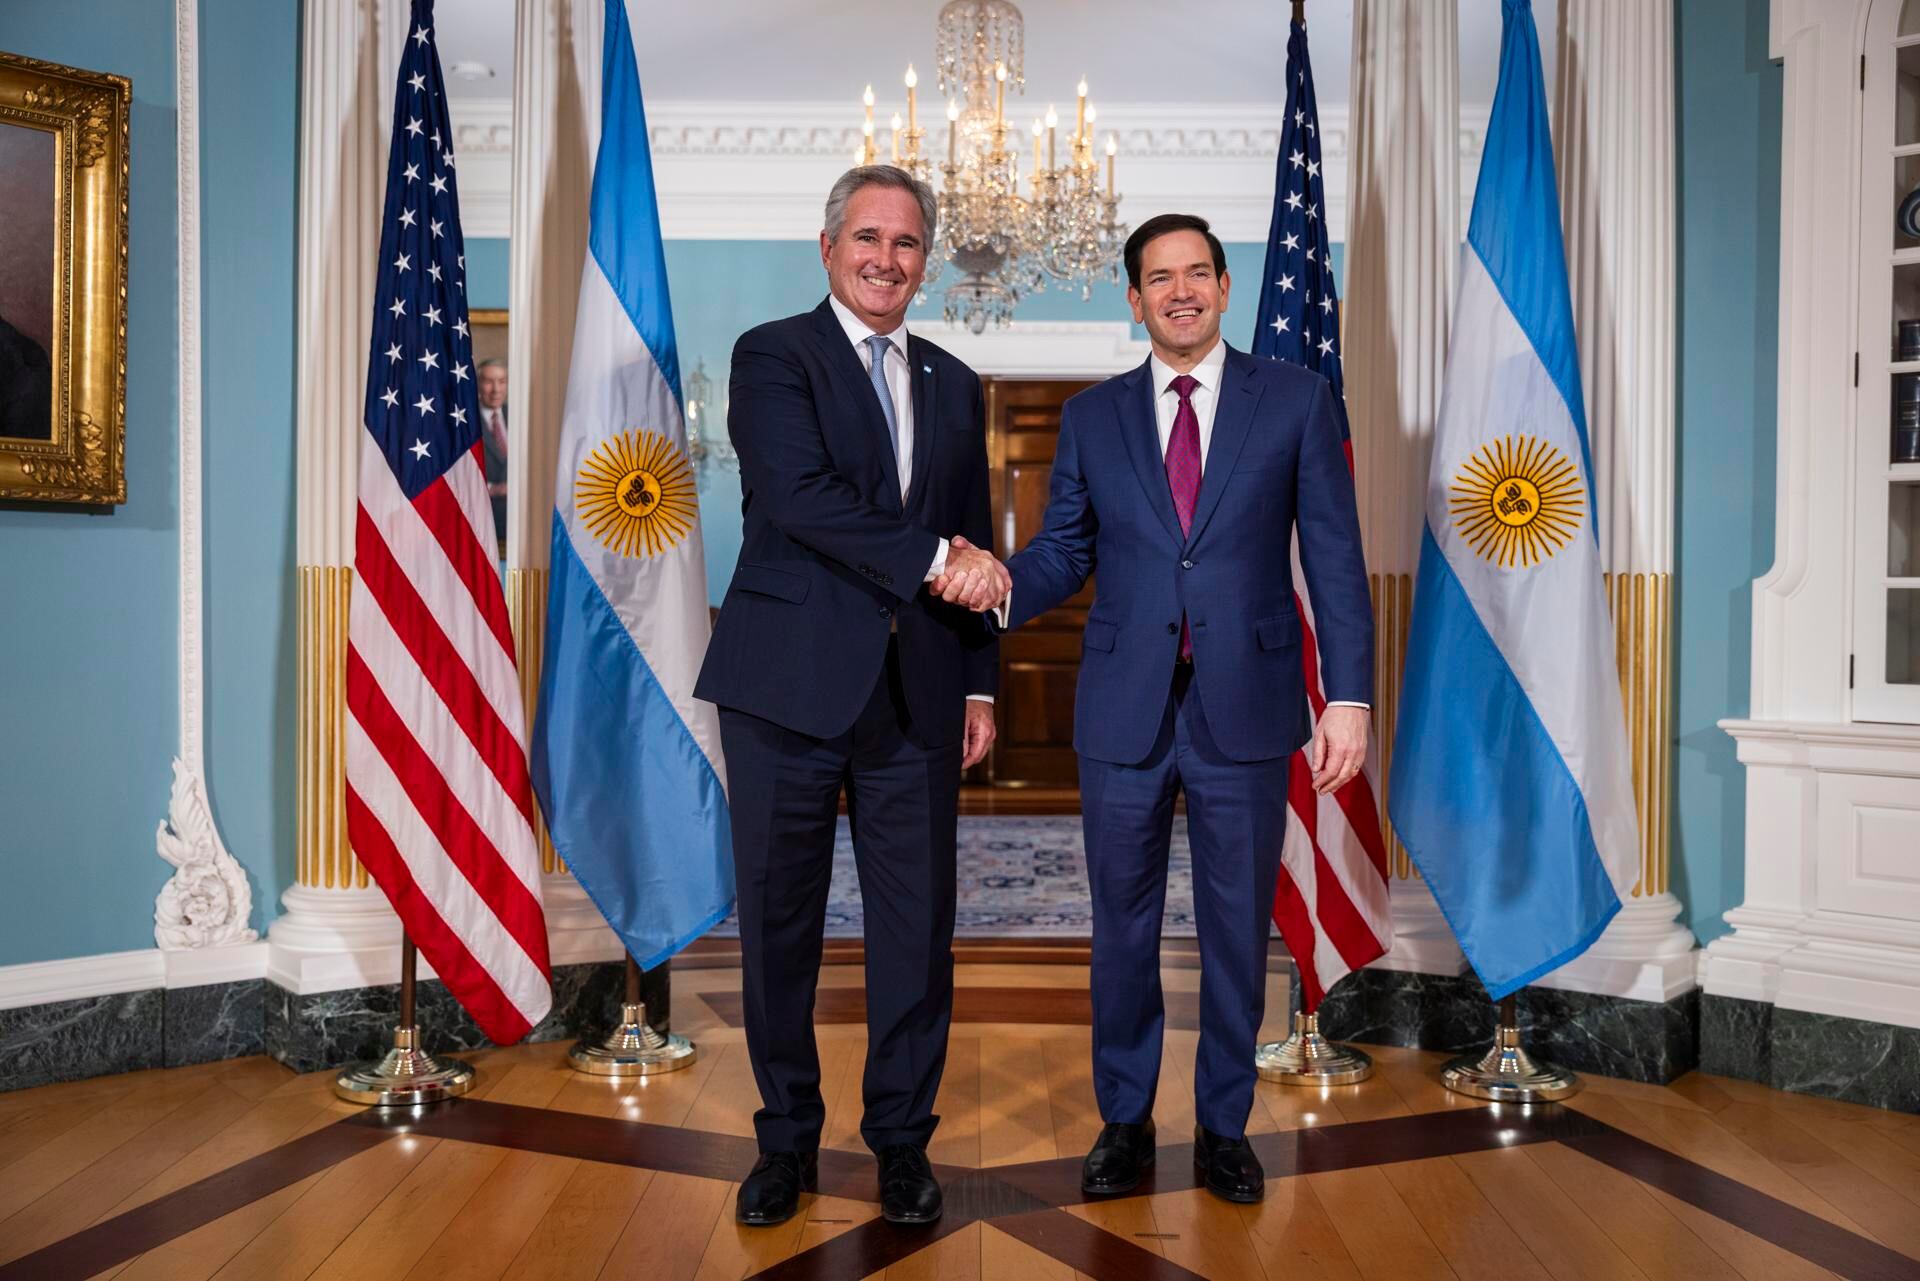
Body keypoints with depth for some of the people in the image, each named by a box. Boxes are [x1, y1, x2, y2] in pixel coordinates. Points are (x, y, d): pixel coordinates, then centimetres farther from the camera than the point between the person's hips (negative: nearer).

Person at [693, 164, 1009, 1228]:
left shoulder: (954, 386, 17)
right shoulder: (773, 356, 2)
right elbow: (799, 495, -15)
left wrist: (978, 684, 12)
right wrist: (932, 560, -17)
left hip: (917, 695, 4)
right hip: (792, 686, -3)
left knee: (917, 925, 7)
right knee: (779, 921, 6)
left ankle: (902, 1139, 25)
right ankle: (787, 1137, 25)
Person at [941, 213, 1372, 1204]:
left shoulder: (1296, 399, 2)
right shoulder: (1091, 417, 8)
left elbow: (1334, 556, -1)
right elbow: (1065, 550, 5)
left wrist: (1348, 694, -8)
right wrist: (1002, 584, -18)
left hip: (1245, 709, -1)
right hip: (1125, 710, 2)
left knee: (1237, 929, 11)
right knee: (1122, 926, 12)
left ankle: (1224, 1126, 30)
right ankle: (1125, 1122, 30)